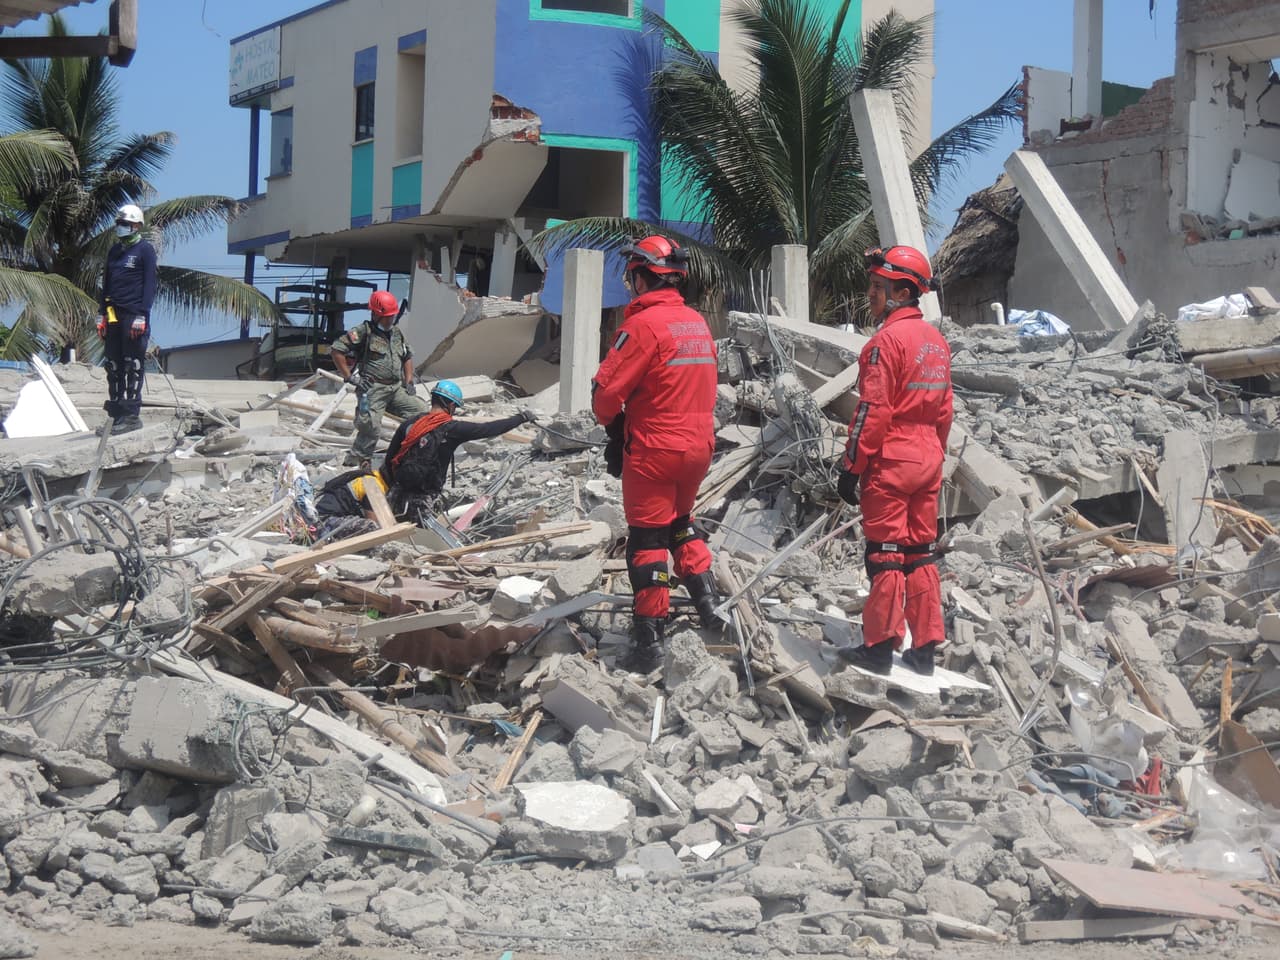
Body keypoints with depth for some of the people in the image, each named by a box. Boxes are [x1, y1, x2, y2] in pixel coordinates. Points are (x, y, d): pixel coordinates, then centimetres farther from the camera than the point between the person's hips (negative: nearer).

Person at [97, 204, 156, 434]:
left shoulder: (145, 250, -2)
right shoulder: (114, 250, 18)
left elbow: (149, 285, -7)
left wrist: (141, 316, -15)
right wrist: (101, 314, 14)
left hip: (134, 314, -7)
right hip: (113, 315, 7)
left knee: (132, 366, -7)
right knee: (113, 367, 6)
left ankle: (131, 415, -6)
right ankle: (116, 415, 9)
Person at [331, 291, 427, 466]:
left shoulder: (396, 333, 19)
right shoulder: (363, 332, -4)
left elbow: (407, 357, 32)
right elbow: (336, 350, -10)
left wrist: (409, 382, 18)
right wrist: (350, 377, -10)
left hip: (396, 389, 7)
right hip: (372, 389, -7)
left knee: (421, 410, -4)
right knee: (370, 427, -20)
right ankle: (354, 463, -11)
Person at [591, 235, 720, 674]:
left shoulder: (644, 324, -18)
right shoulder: (699, 324, 6)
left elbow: (606, 393, -16)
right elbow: (699, 387, 12)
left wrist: (616, 427, 6)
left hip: (654, 451, -7)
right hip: (699, 444, 7)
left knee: (647, 540, 0)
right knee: (680, 522, 26)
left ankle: (649, 641, 2)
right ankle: (708, 600, 20)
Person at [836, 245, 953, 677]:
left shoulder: (889, 339, -15)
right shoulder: (937, 341, 12)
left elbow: (873, 411, -18)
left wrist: (851, 467, -13)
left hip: (889, 462, -8)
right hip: (927, 460, 8)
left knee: (885, 554, -2)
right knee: (921, 552, 11)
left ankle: (880, 645, 2)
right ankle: (925, 648, 13)